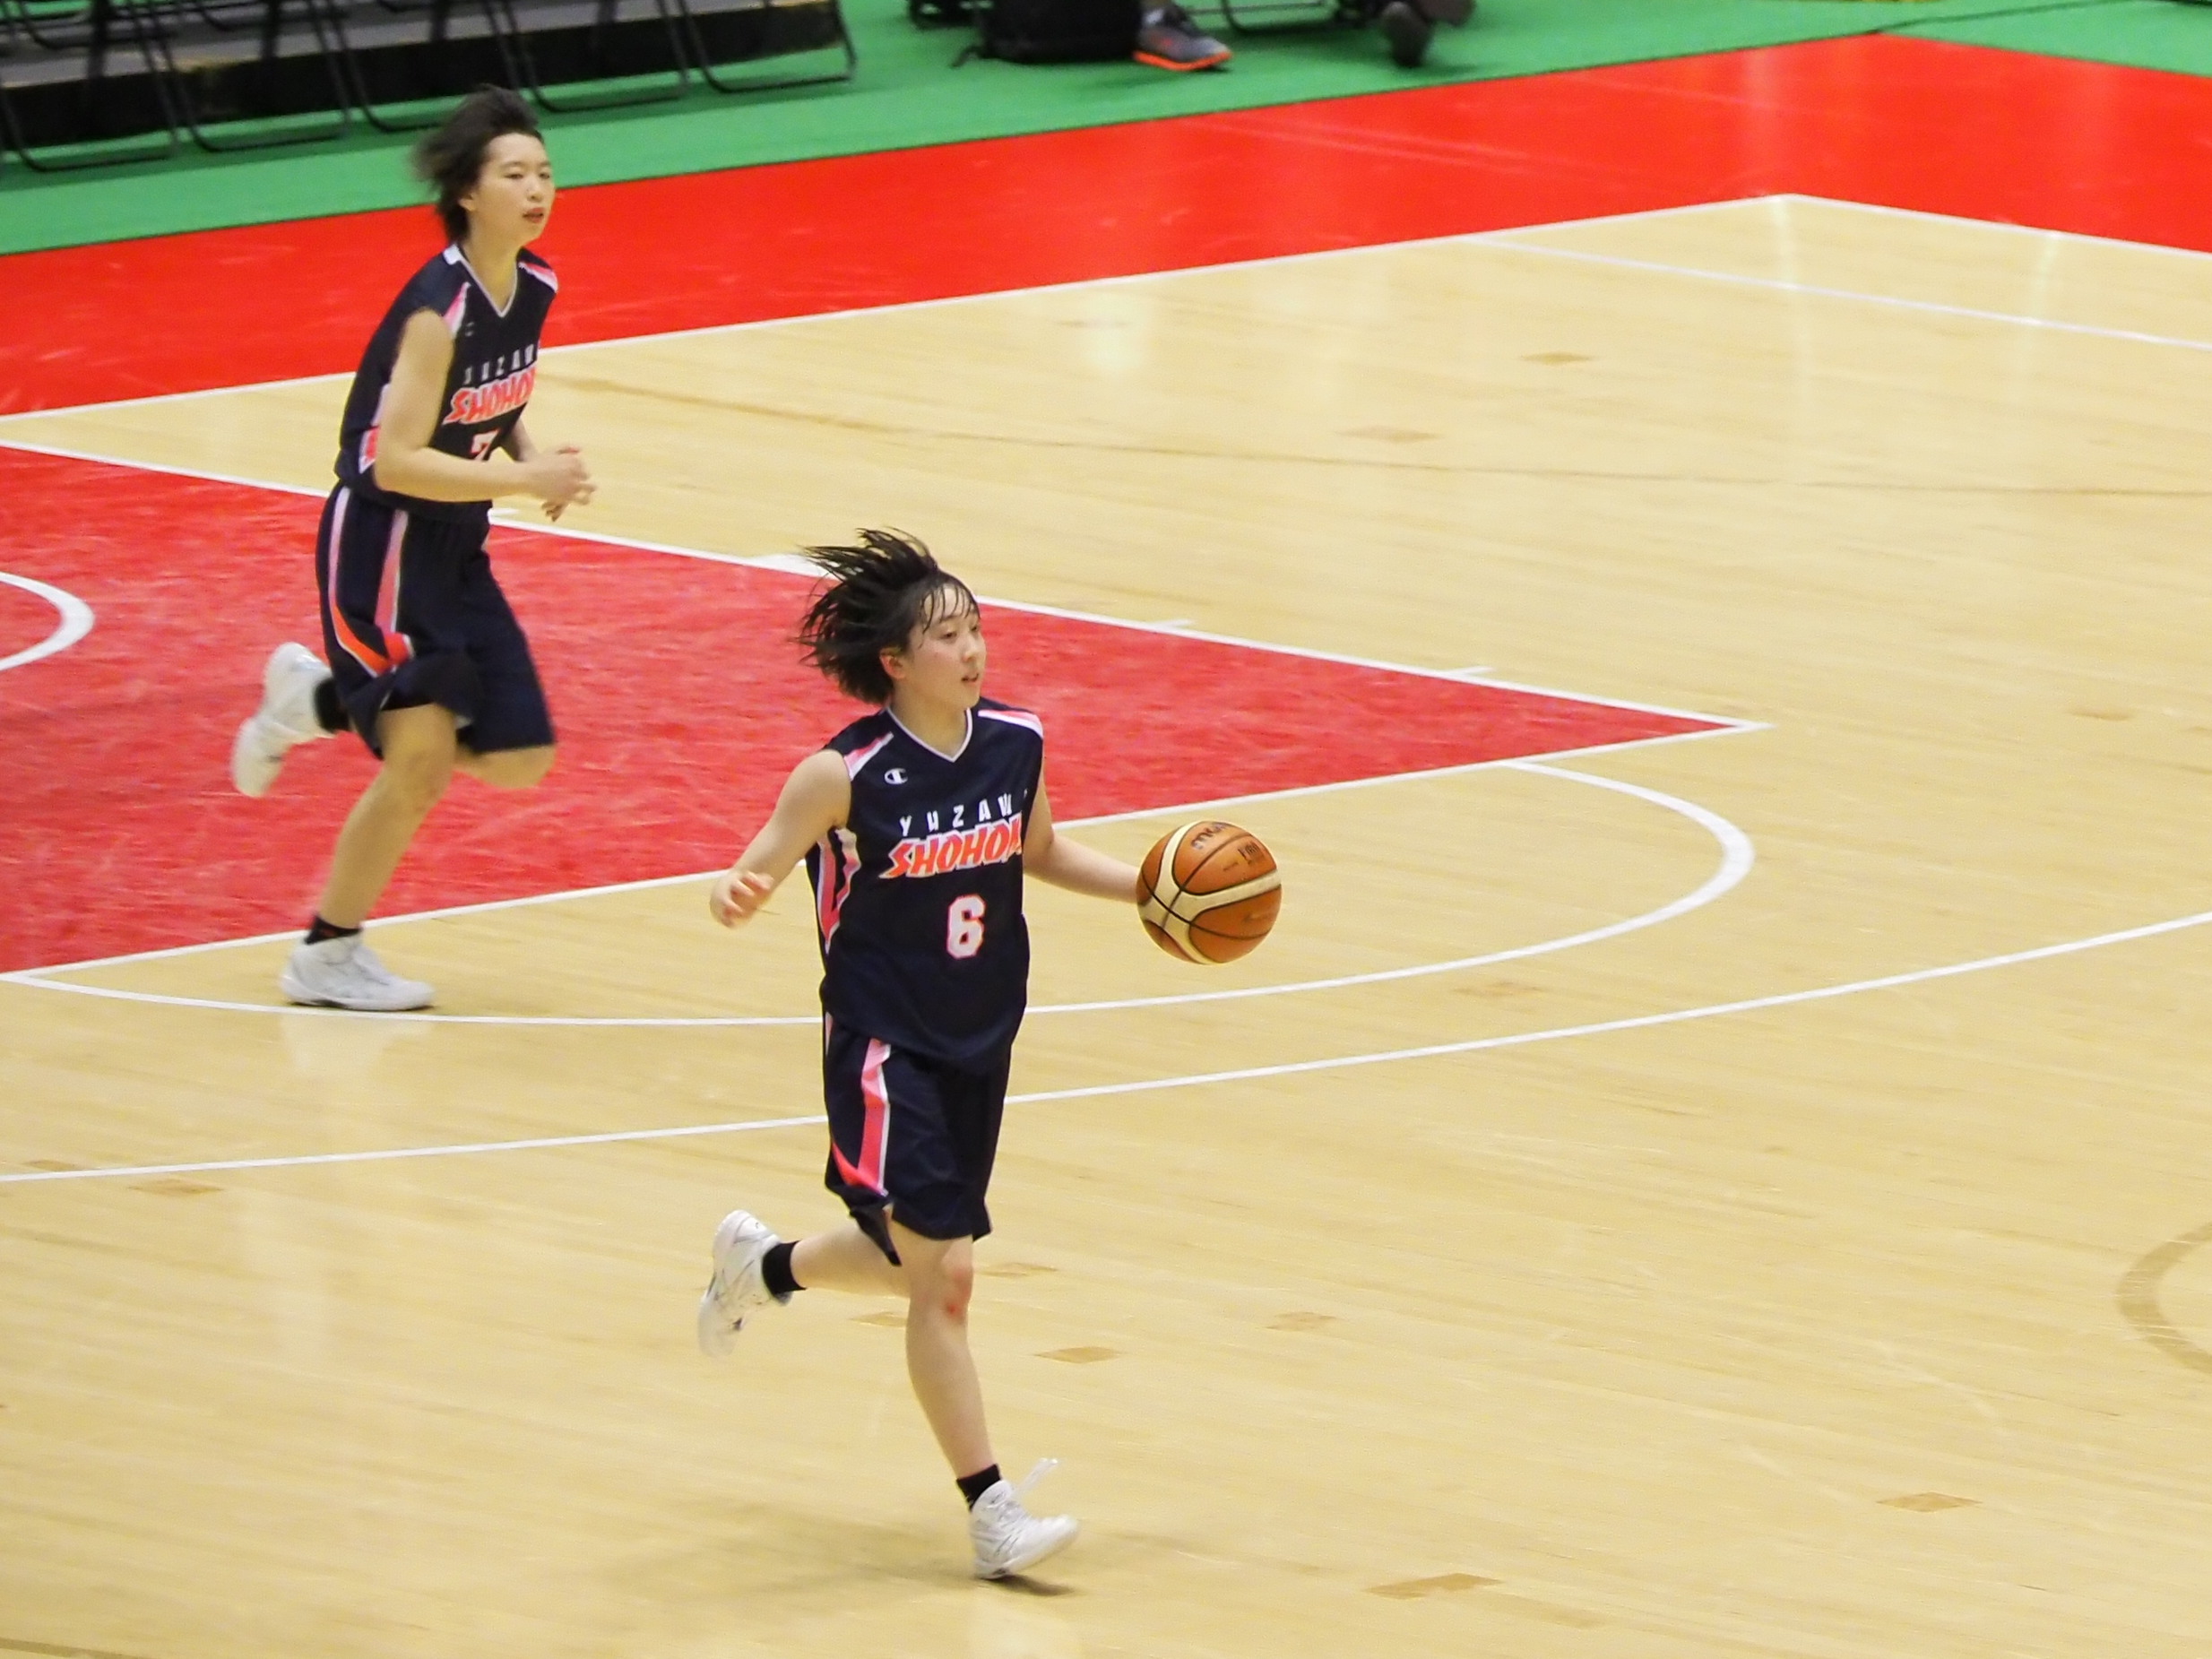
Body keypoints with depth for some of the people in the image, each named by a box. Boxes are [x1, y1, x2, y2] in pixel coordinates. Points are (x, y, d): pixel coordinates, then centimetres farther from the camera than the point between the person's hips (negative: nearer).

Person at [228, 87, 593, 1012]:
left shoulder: (534, 288, 0)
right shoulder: (440, 307, -23)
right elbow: (396, 459, -26)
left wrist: (534, 460, -1)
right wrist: (524, 481, -28)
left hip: (456, 551, 8)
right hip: (381, 545, -8)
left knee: (518, 760, 6)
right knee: (423, 762, -10)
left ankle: (319, 700, 24)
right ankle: (328, 959, 7)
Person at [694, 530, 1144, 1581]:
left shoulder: (1016, 744, -3)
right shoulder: (846, 775, -18)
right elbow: (756, 870, -12)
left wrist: (1148, 890, 5)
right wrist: (734, 896, -36)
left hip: (980, 1043, 6)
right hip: (883, 1048, -6)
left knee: (918, 1262, 18)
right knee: (944, 1274, -10)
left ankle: (760, 1265, 49)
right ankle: (992, 1513, -4)